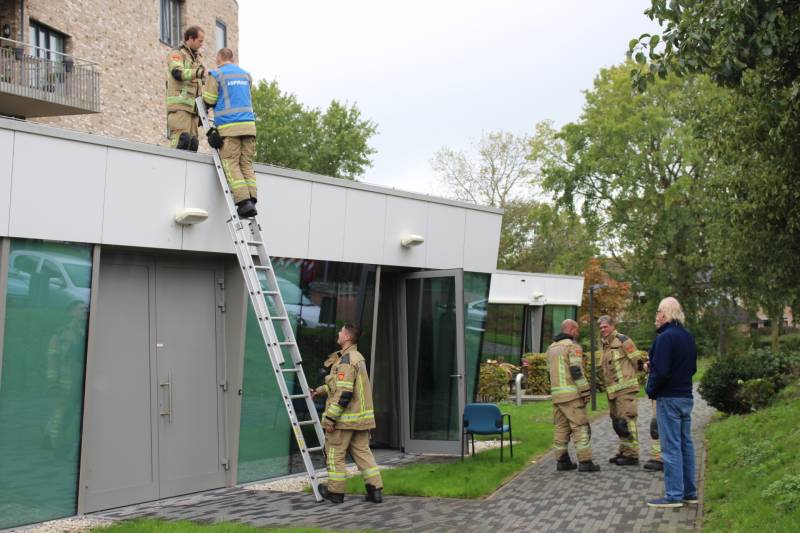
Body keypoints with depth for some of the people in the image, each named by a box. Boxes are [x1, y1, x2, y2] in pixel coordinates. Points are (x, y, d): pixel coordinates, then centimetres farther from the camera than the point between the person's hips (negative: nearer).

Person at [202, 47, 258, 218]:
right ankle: (252, 200, -5)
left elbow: (209, 100, 1)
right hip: (248, 124, 5)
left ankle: (243, 201, -16)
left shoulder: (216, 75, 2)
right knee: (247, 164, 6)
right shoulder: (246, 75, 18)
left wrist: (205, 89, 21)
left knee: (231, 164, -4)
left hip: (229, 127, -5)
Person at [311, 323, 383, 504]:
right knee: (363, 452, 11)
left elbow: (344, 393, -24)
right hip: (362, 416, 9)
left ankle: (335, 491, 14)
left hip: (345, 417, -9)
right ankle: (375, 489, 8)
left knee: (335, 453, 5)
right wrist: (321, 390, 28)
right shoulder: (358, 358, 14)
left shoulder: (346, 360, -18)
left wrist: (330, 418, -20)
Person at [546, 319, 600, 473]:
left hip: (556, 393, 8)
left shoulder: (551, 348, 16)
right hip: (572, 394, -8)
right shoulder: (573, 346, -9)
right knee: (580, 427, -5)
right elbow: (576, 371, -16)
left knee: (561, 427, 10)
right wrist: (585, 391, -12)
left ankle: (562, 461, 10)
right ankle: (585, 462, -8)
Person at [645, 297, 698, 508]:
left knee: (671, 447, -5)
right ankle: (689, 492, 19)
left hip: (669, 398, -9)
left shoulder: (665, 337, -17)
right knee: (686, 444, 13)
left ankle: (674, 495, -3)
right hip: (686, 396, 9)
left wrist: (651, 390, -7)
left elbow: (661, 371, -22)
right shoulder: (688, 337, 12)